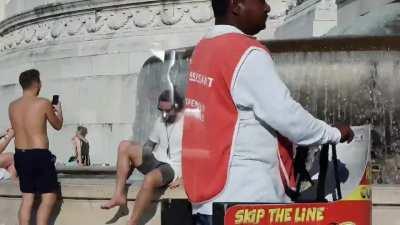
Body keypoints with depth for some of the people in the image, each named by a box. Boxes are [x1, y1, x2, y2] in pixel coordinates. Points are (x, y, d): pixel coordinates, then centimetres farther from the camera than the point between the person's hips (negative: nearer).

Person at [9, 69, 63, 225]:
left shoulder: (12, 106, 5)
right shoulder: (43, 103, -10)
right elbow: (58, 126, 5)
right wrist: (59, 111, 26)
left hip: (20, 155, 6)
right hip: (40, 155, -6)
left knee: (27, 198, 12)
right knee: (49, 197, 1)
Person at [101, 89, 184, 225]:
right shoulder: (160, 121, 13)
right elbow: (150, 144, 22)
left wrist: (182, 177, -20)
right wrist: (136, 161, 8)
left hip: (174, 168, -7)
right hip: (156, 162, 8)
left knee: (150, 178, -39)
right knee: (125, 146, -11)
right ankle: (119, 195, -15)